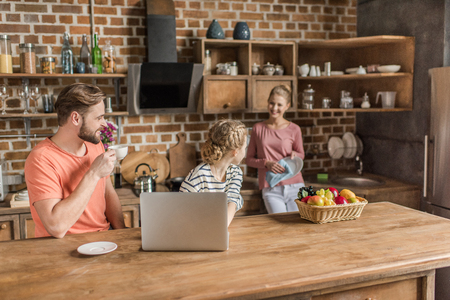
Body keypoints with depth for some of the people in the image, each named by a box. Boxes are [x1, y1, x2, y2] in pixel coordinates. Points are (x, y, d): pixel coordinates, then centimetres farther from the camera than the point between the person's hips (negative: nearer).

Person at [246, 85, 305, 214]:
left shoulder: (294, 129, 4)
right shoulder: (258, 128, 5)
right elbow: (249, 159, 8)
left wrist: (294, 154, -5)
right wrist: (266, 163, -10)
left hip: (294, 187, 1)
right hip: (271, 190, -1)